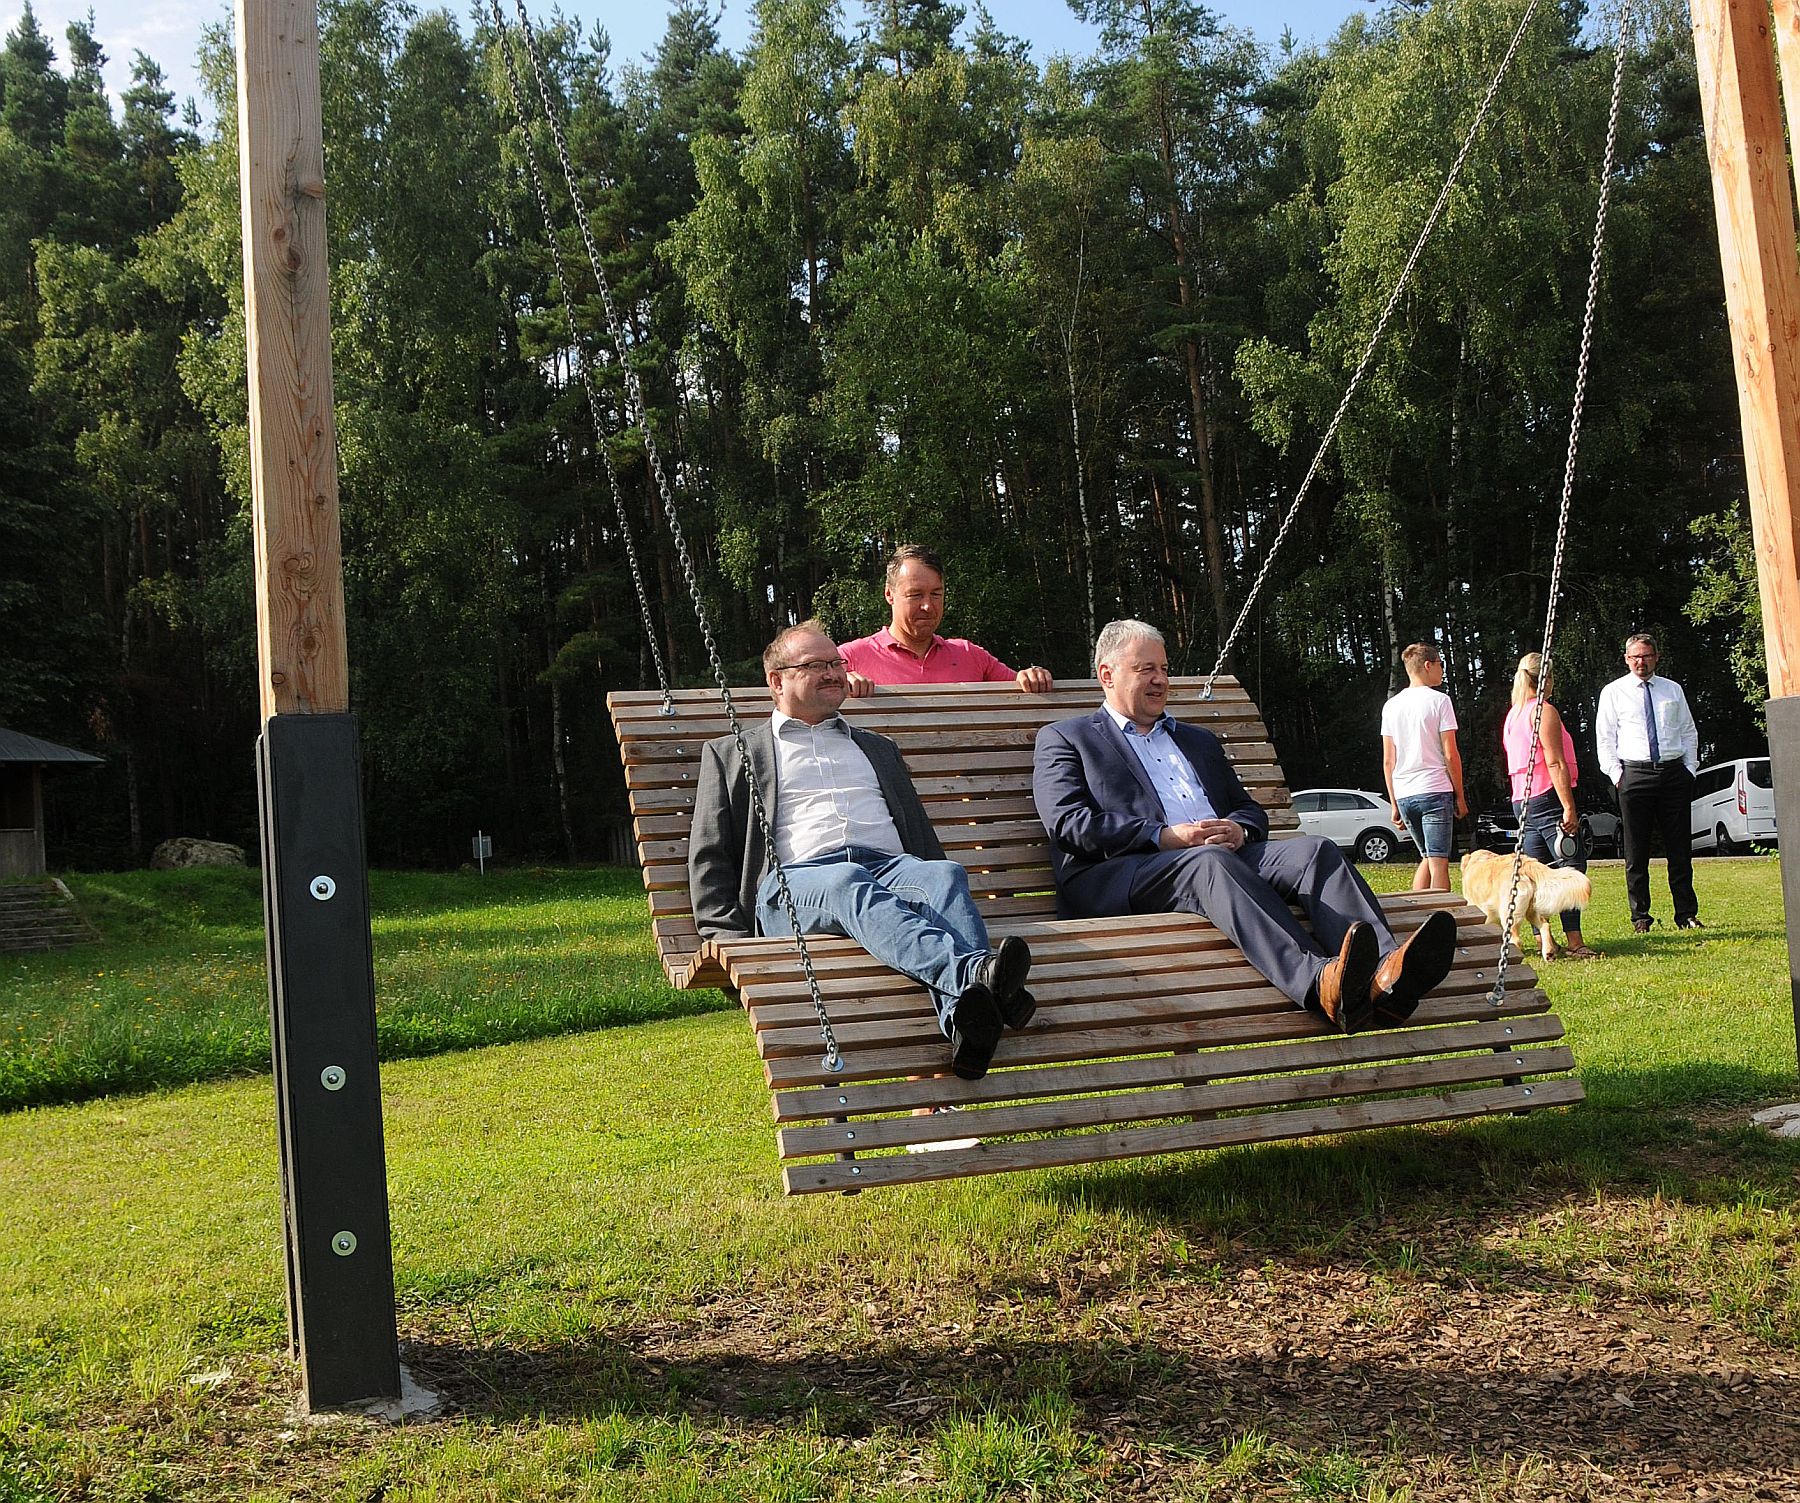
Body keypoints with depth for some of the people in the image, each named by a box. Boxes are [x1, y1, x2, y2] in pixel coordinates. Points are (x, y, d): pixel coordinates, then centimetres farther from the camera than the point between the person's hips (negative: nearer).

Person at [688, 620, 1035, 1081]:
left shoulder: (877, 748, 34)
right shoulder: (732, 753, 24)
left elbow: (921, 835, 30)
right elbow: (709, 857, 17)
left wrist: (943, 893, 11)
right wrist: (726, 938, 1)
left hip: (889, 867, 3)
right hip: (795, 879, -3)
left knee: (946, 873, -33)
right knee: (850, 885, -39)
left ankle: (963, 1017, -61)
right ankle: (976, 970, -64)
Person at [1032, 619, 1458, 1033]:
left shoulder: (1199, 741, 34)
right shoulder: (1064, 739, 16)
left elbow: (1251, 810, 29)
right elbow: (1068, 823, -1)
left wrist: (1240, 829, 1)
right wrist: (1166, 837, -12)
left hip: (1226, 857, 6)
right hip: (1119, 874, -5)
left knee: (1313, 849, -24)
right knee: (1210, 861, -38)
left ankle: (1384, 973, -50)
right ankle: (1319, 984, -61)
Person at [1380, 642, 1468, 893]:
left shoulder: (1391, 706, 10)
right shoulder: (1438, 700, -5)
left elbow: (1388, 761, 10)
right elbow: (1450, 755, -7)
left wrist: (1394, 804, 14)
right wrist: (1460, 796, 0)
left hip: (1403, 794, 5)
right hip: (1435, 790, -5)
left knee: (1427, 858, 19)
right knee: (1438, 862, -4)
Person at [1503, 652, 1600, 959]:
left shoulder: (1513, 715, 17)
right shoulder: (1545, 711, -10)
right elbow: (1555, 763, -17)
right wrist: (1569, 807, -19)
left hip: (1522, 800, 9)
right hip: (1548, 796, -9)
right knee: (1572, 867, -10)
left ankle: (1544, 939, 8)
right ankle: (1574, 941, -15)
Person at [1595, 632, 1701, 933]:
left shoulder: (1673, 690, 14)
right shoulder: (1613, 692, 6)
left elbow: (1689, 732, 17)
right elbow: (1605, 739, 3)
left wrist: (1690, 768, 6)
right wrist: (1616, 775, -5)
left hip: (1674, 773, 2)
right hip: (1634, 774, -2)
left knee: (1680, 848, 3)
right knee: (1636, 851, 0)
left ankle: (1687, 914, 9)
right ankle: (1640, 917, 6)